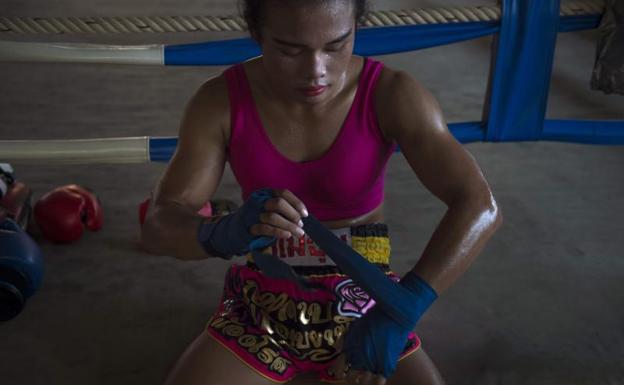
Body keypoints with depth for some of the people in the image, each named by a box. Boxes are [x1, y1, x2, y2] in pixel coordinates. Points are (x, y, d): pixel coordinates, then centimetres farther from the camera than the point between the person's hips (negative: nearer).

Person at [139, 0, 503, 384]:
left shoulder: (391, 95, -17)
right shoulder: (220, 101, -13)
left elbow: (479, 208, -25)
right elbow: (158, 227, -17)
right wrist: (226, 232, -39)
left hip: (362, 308, -1)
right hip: (262, 312, 1)